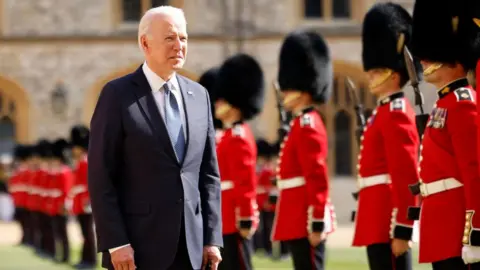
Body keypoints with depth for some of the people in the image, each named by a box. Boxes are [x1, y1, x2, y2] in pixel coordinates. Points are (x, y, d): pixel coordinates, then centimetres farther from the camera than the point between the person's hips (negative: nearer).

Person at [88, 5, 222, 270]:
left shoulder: (198, 95, 12)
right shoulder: (117, 94, -4)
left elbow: (209, 173, 13)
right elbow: (100, 175, -7)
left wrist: (212, 238, 6)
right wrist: (115, 242, -14)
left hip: (189, 248, 5)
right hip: (138, 247, -5)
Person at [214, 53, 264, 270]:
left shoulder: (238, 136, -12)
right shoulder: (230, 135, 19)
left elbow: (246, 183, -18)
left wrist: (245, 219, -21)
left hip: (235, 221, -10)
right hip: (227, 222, 10)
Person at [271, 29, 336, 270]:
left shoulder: (307, 125, -12)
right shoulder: (303, 123, 18)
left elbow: (318, 178, -19)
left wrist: (317, 223, -22)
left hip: (305, 221, -10)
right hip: (299, 221, 10)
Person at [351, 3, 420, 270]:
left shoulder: (395, 113, -12)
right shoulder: (389, 111, 19)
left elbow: (407, 178, -19)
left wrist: (401, 230, -22)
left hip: (388, 223, -10)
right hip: (380, 223, 10)